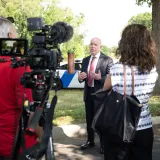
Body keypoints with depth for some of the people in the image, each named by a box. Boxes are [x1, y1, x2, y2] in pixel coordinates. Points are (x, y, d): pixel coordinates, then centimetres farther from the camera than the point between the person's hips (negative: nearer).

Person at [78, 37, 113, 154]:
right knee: (89, 119, 16)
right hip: (88, 93, 6)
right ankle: (90, 141, 32)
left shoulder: (107, 60, -10)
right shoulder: (85, 60, 9)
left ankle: (103, 144, 19)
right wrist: (80, 77, -11)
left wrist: (99, 77, -30)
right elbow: (83, 76, 12)